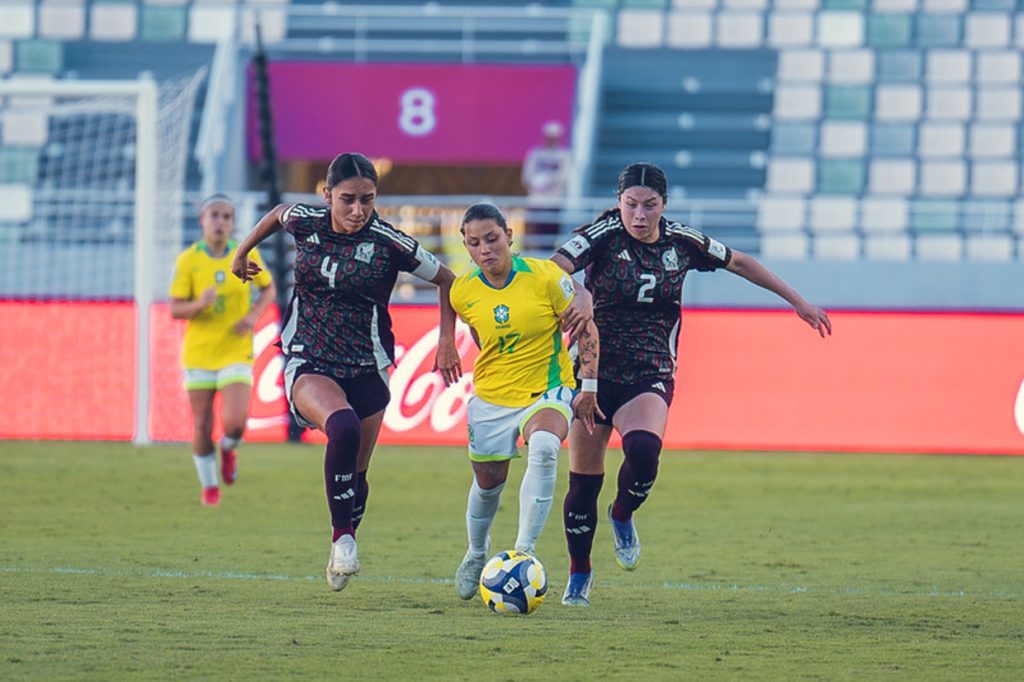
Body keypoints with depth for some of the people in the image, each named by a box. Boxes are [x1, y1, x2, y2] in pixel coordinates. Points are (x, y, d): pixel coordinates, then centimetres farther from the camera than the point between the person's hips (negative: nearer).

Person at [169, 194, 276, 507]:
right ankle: (209, 487, 27)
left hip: (236, 352, 0)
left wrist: (254, 314, -8)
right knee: (202, 427, 3)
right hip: (198, 353, 0)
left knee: (234, 423, -17)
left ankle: (228, 448, 20)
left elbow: (268, 289, 11)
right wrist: (200, 304, -27)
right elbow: (175, 309, -6)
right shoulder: (187, 260, -7)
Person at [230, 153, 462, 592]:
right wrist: (243, 252, 30)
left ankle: (342, 553, 39)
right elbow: (279, 213, 21)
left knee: (356, 474, 10)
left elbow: (446, 281, 2)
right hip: (308, 363, -1)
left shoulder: (388, 243, -11)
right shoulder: (304, 223, -5)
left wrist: (447, 340, -4)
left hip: (366, 369, 1)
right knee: (343, 427, -33)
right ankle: (342, 538, -22)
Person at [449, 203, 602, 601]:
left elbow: (584, 329, -5)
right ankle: (476, 555, 44)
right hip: (490, 400, 3)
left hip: (548, 392, -3)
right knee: (488, 483, 13)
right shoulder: (462, 293, -6)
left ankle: (524, 551, -30)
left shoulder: (545, 277, -15)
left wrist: (589, 385, -6)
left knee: (543, 448, -33)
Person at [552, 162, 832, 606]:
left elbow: (740, 263, 17)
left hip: (650, 375, 1)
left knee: (643, 450, -28)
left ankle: (622, 517, 4)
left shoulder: (681, 243, 0)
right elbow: (555, 268, -27)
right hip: (593, 371, -1)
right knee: (584, 481, 1)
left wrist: (797, 301, 19)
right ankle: (579, 574, 24)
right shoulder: (604, 236, -10)